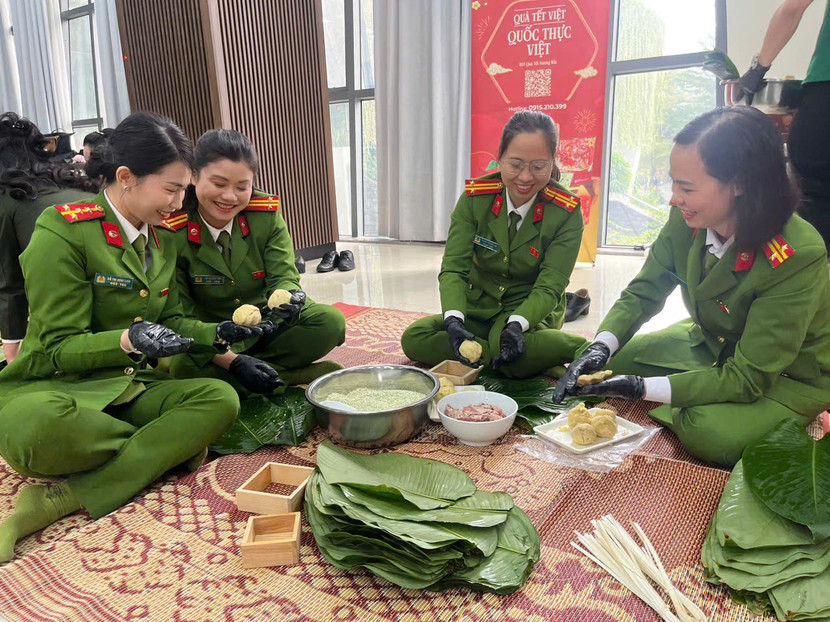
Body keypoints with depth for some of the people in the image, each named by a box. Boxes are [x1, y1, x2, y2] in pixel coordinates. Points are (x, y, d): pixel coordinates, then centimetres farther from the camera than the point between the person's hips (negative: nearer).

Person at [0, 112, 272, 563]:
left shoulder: (161, 239, 10)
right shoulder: (62, 231, -11)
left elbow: (169, 320, 15)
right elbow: (58, 347, -12)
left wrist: (218, 334, -4)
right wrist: (127, 340, -31)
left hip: (130, 388, 7)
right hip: (52, 390, -7)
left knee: (221, 399, -23)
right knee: (40, 428, -42)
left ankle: (60, 499, -23)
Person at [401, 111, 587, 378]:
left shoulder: (567, 213, -13)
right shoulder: (475, 197, -9)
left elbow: (548, 288, -17)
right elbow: (453, 268, -15)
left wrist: (516, 326, -38)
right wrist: (453, 321, -35)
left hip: (532, 313, -4)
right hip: (478, 307, 4)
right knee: (413, 339, -21)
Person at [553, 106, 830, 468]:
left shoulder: (798, 257, -33)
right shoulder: (686, 221, -18)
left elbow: (748, 378, -30)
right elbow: (643, 292, -7)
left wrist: (641, 388, -36)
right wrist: (600, 348, -25)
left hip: (788, 377, -6)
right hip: (710, 345, 6)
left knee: (711, 431, -32)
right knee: (614, 360, -5)